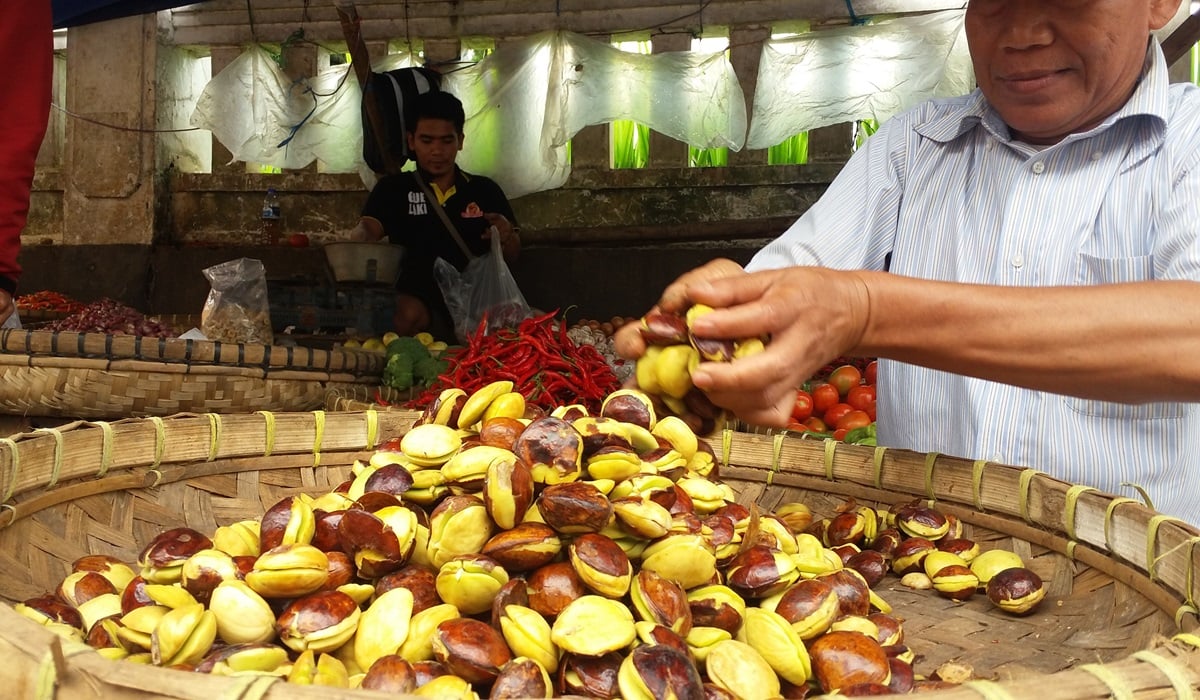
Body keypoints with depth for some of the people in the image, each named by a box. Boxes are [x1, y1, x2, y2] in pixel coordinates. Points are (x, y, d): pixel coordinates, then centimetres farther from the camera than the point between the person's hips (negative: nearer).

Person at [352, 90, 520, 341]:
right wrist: (360, 239, -30)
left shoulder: (485, 191, 16)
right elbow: (368, 228, -4)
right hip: (417, 299, -1)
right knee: (407, 315, -37)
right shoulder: (393, 189, 13)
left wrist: (507, 236, -7)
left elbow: (511, 256, 17)